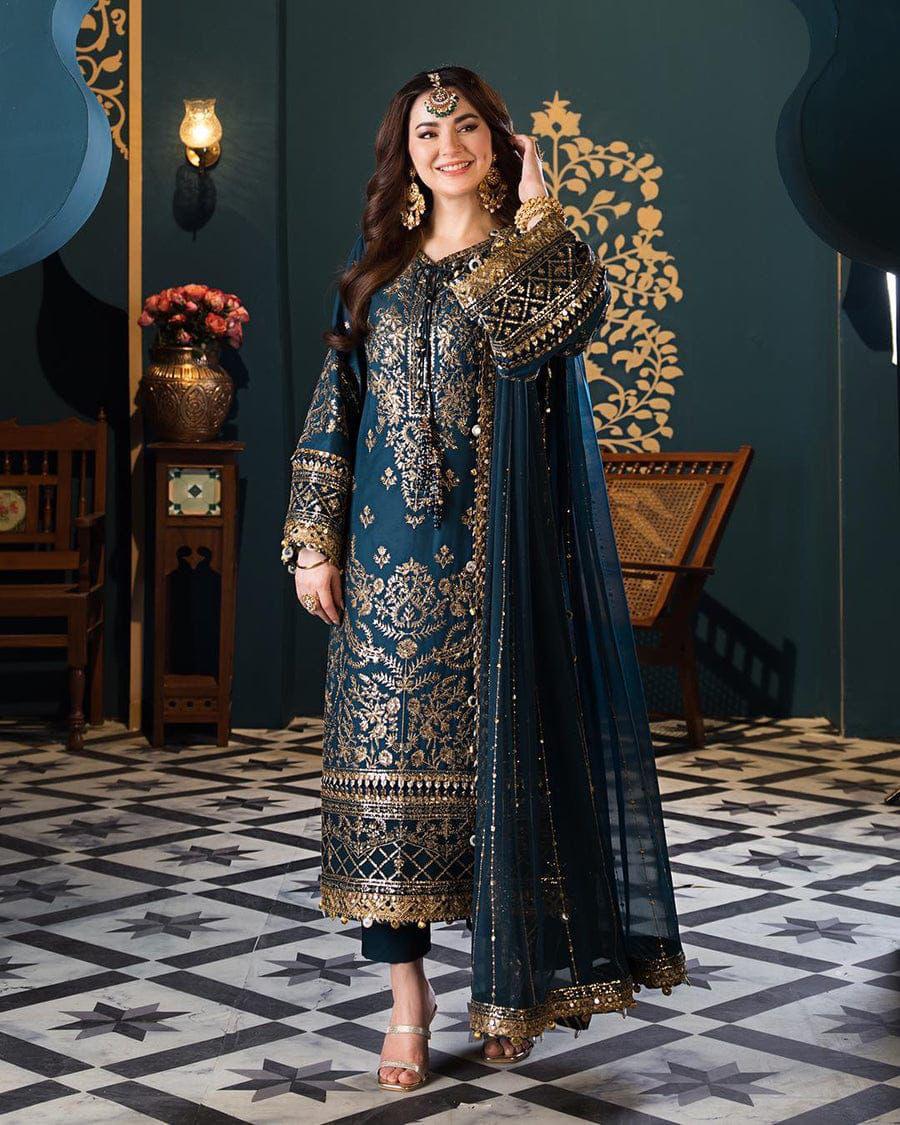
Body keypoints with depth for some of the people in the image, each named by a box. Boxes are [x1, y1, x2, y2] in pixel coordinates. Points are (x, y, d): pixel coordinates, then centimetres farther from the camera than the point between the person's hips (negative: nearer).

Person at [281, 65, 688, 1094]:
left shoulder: (532, 257, 5)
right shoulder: (379, 268, 13)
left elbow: (569, 319, -20)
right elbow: (335, 404, 10)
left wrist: (533, 211, -8)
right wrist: (313, 539, 2)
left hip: (494, 556, -2)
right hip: (389, 556, 3)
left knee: (498, 756, 1)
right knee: (392, 760, -1)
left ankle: (508, 986, 15)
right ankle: (407, 996, 7)